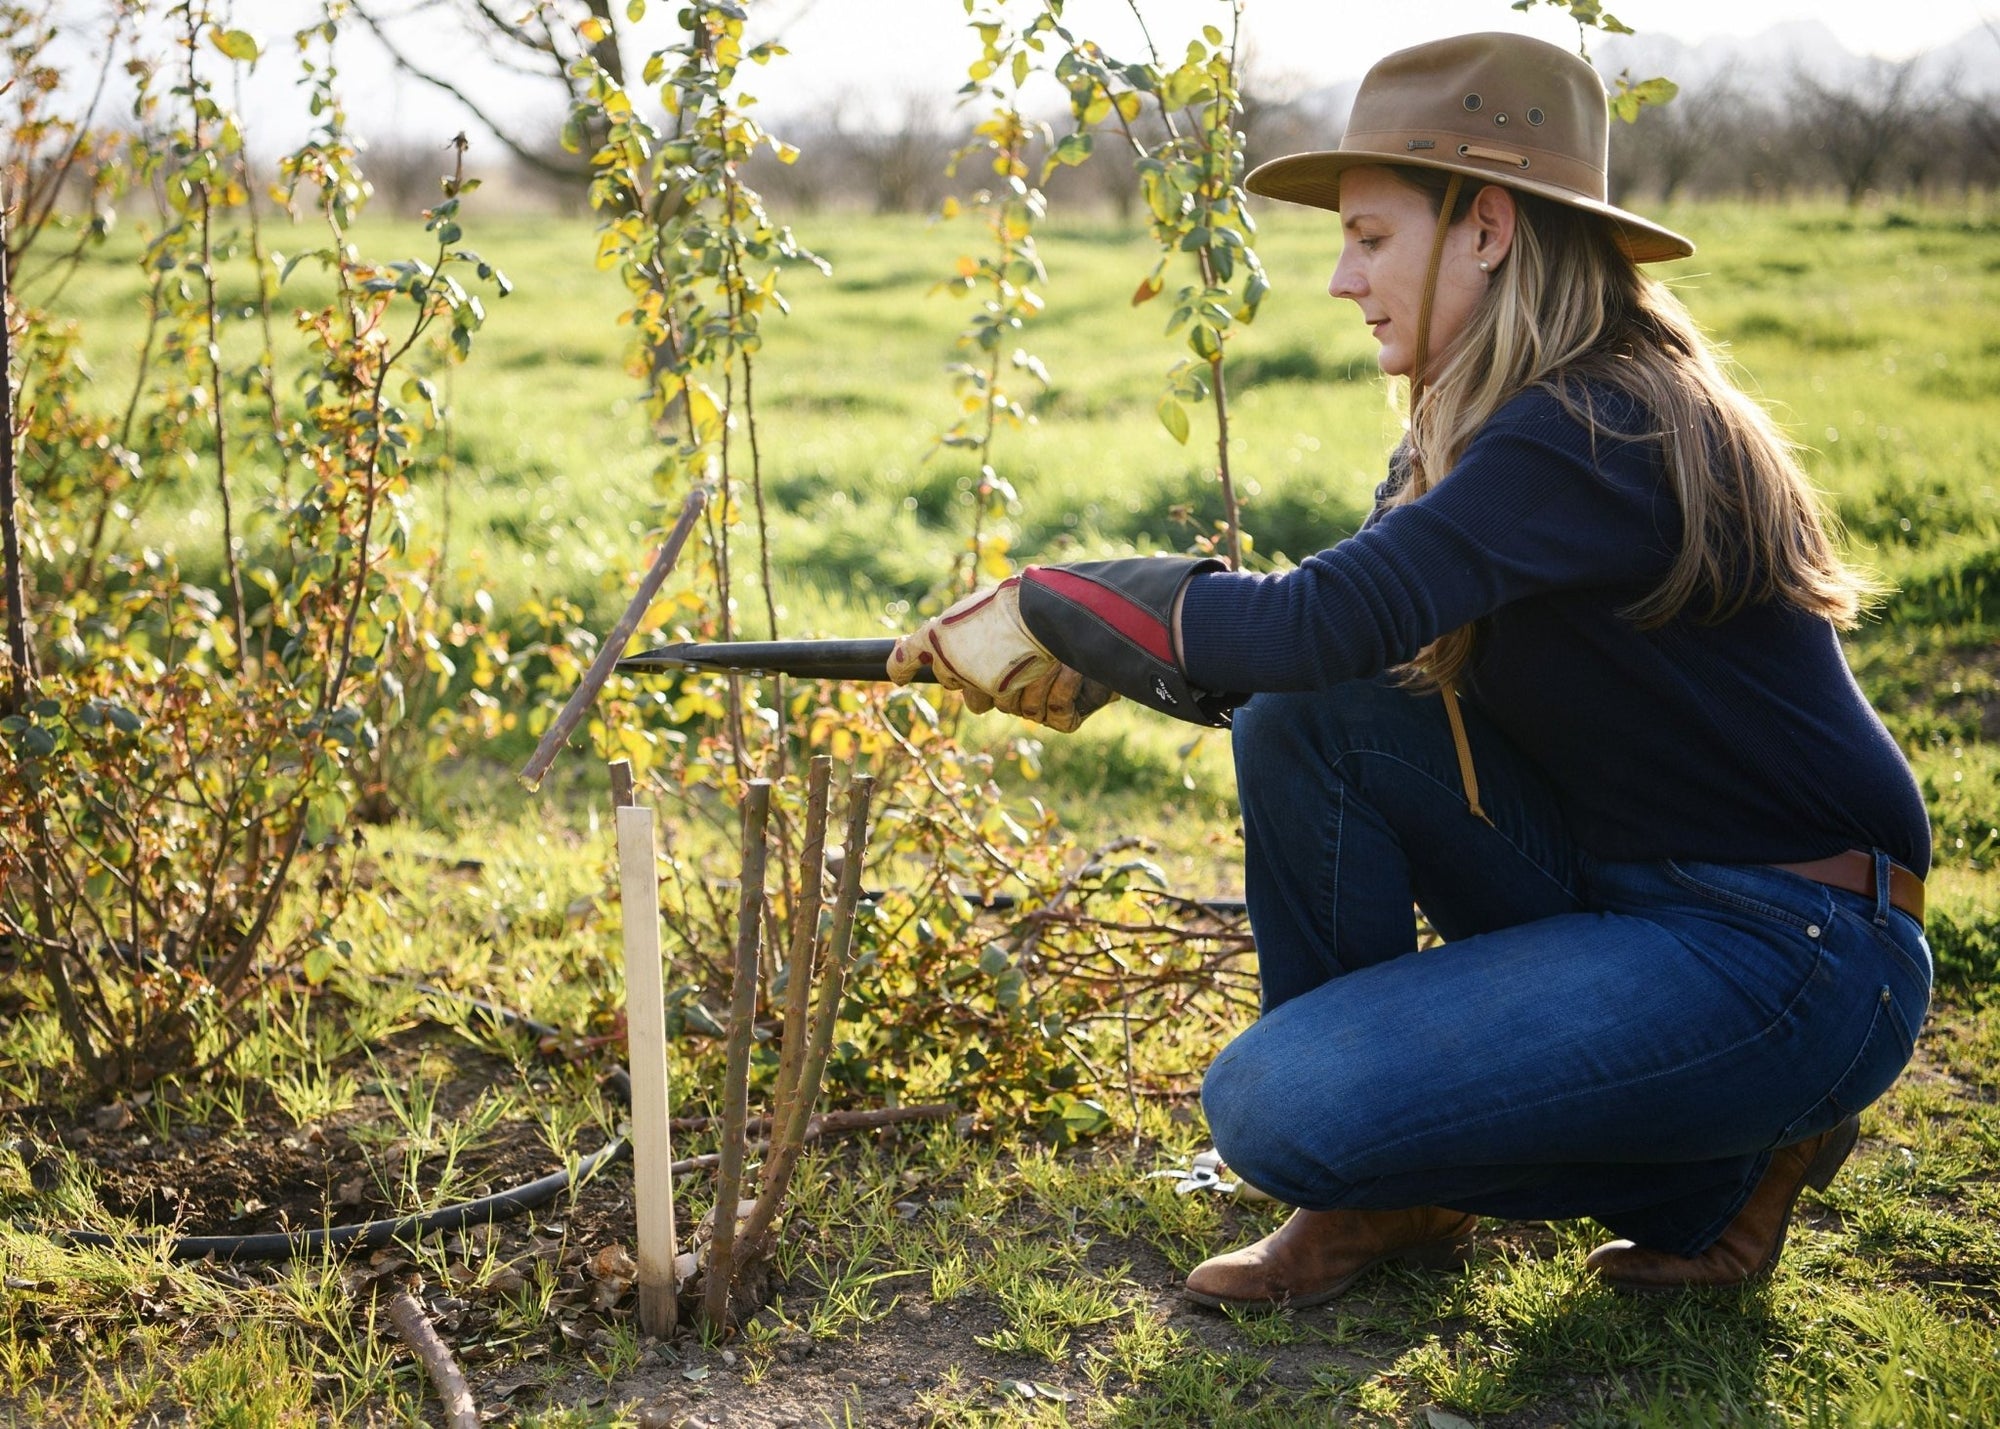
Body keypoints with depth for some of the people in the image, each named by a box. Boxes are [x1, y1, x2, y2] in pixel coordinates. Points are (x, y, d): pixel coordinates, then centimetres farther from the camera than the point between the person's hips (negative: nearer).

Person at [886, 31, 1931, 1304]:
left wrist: (1059, 605, -21)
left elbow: (1333, 616, -33)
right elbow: (1334, 643, 6)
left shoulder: (1602, 435, -23)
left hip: (1789, 957, -9)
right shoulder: (1484, 427, 7)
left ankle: (1720, 1165, 4)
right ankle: (1389, 1200, 6)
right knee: (1300, 713, -5)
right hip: (1617, 886, 9)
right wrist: (1102, 648, -8)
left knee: (1278, 1106, -18)